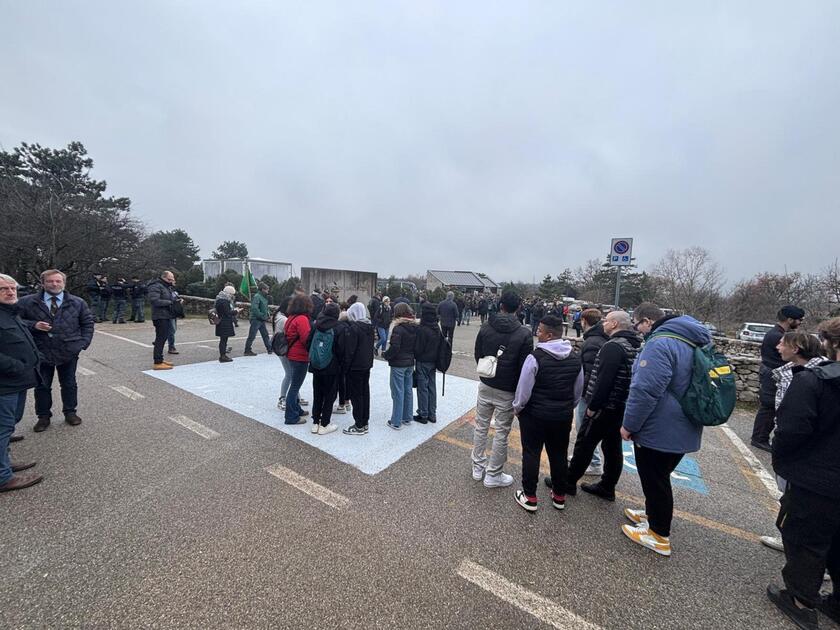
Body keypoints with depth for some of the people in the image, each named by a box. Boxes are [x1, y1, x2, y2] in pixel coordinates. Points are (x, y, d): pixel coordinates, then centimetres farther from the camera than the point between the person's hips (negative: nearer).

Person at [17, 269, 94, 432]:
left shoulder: (78, 303, 2)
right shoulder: (27, 302, 0)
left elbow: (88, 322, 7)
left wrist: (84, 342, -3)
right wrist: (33, 325, -16)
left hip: (68, 351, 0)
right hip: (40, 352, 0)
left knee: (69, 384, 11)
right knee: (42, 386, 11)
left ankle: (70, 412, 26)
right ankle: (43, 416, 25)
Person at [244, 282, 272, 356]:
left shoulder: (264, 297, 12)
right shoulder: (257, 297, -16)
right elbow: (254, 309, -24)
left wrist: (268, 314, 5)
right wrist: (263, 316, -21)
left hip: (262, 320, 9)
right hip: (256, 319, -9)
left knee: (265, 335, 12)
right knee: (252, 336, 0)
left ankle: (269, 349, 19)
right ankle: (247, 351, 9)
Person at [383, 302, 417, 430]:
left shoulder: (398, 328, -19)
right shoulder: (415, 327, 4)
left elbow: (394, 347, -22)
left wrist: (385, 355, -7)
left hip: (398, 364, -7)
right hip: (410, 363, 7)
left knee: (398, 392, 0)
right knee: (408, 390, 16)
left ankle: (396, 422, 9)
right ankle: (407, 418, 27)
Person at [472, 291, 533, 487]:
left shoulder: (485, 328, -4)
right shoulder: (524, 334, -14)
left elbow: (478, 356, 4)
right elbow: (525, 366, -11)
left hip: (485, 386, 4)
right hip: (508, 391, -3)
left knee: (481, 427, 18)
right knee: (501, 434, 10)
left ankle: (478, 467, 31)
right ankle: (493, 475, 22)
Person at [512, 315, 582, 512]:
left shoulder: (535, 357, -21)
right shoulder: (575, 358, -1)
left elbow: (523, 389, -16)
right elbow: (578, 390, 9)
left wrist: (517, 408, 1)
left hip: (535, 415, -5)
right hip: (563, 416, 6)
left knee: (531, 454, 9)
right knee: (559, 455, 19)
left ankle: (529, 497, 20)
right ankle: (559, 496, 35)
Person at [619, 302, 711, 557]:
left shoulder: (660, 344, -24)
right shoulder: (691, 341, 10)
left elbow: (645, 391, -28)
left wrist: (629, 425, -16)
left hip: (658, 431, -9)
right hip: (682, 430, 9)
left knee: (655, 481, 8)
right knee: (659, 477, 25)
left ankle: (659, 536, 23)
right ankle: (653, 514, 43)